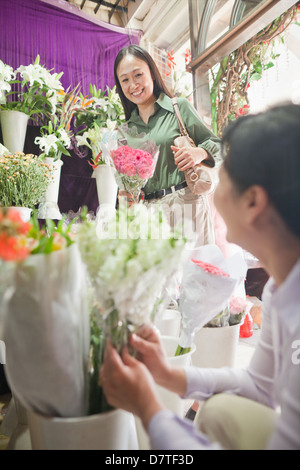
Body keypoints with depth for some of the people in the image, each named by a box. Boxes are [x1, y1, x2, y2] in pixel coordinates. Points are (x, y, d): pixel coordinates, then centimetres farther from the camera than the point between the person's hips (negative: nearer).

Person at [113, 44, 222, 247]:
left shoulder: (180, 107, 4)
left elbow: (218, 145, 4)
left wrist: (200, 153, -16)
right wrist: (126, 192, -2)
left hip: (185, 205, -2)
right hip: (146, 212, 3)